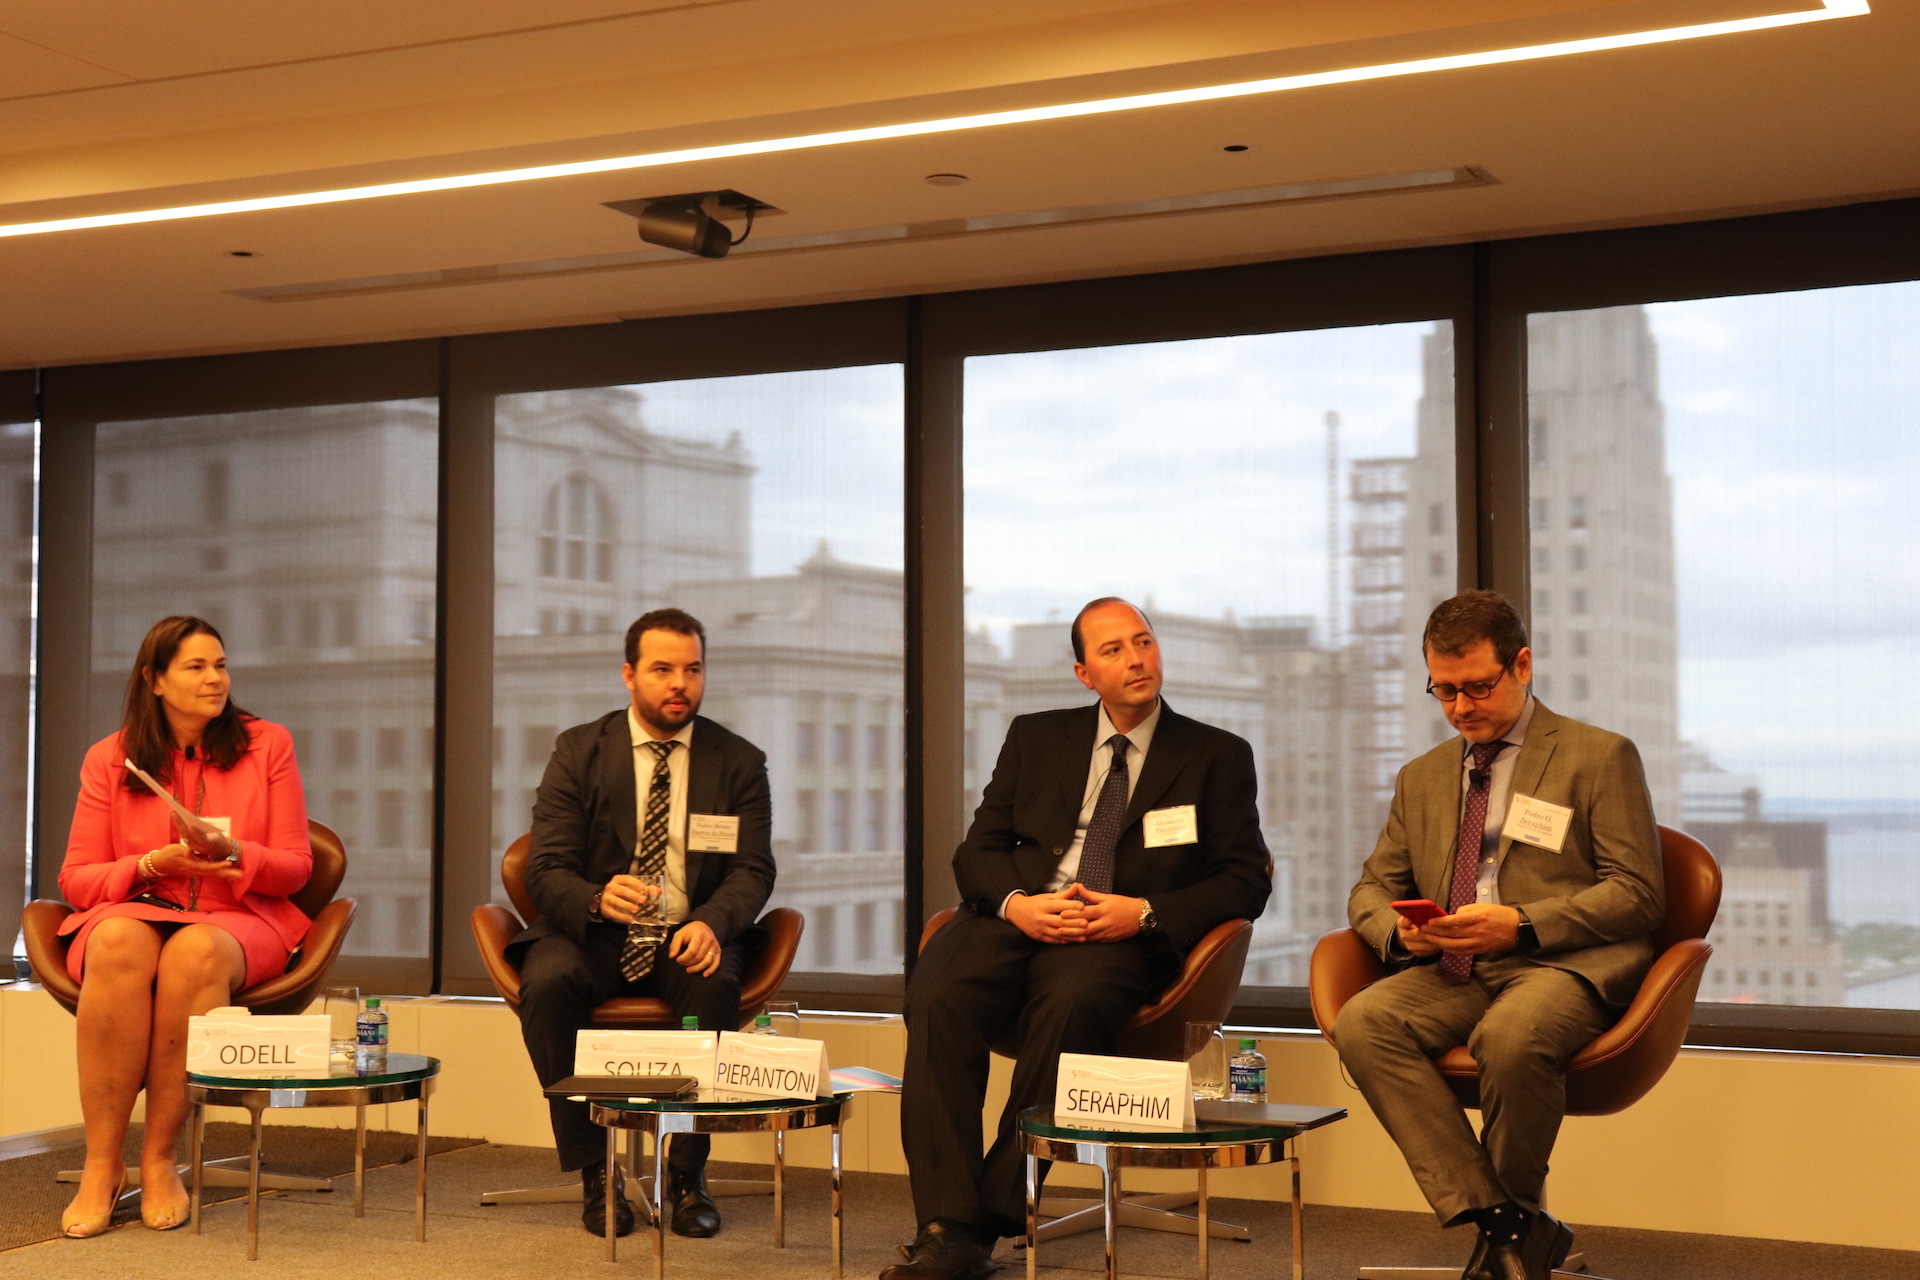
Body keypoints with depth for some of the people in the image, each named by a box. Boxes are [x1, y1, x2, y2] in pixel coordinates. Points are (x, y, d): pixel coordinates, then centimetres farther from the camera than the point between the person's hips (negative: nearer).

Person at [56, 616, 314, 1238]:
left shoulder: (268, 745, 7)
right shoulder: (110, 758, 7)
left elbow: (296, 867, 6)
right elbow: (76, 878, 5)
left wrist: (233, 853, -15)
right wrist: (155, 864, -13)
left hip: (240, 920, 0)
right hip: (134, 911, 1)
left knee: (195, 951, -38)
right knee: (119, 942, -38)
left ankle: (160, 1158, -26)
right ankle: (101, 1163, -31)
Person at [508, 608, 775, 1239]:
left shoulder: (739, 762, 5)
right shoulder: (578, 752, 3)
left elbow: (753, 870, -4)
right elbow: (545, 868, -4)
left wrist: (711, 923, -27)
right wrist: (597, 898, -29)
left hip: (691, 936, 0)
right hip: (593, 930, 0)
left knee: (716, 985, -34)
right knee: (547, 982, -32)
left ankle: (687, 1171, -16)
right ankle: (595, 1172, -16)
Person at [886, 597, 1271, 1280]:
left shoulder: (1217, 757, 13)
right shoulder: (1035, 738, 20)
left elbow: (1246, 881, 5)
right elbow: (978, 851, 14)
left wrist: (1145, 913, -11)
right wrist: (1015, 903, -10)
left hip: (1117, 936, -2)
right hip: (1014, 917, 3)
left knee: (1070, 1006, -37)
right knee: (936, 998, -30)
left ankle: (995, 1216, -28)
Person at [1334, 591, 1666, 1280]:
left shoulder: (1600, 757, 4)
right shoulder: (1421, 778, 21)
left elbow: (1638, 894, -3)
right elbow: (1371, 891, 23)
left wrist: (1521, 925, -17)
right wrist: (1401, 932, -4)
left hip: (1562, 966, -5)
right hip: (1453, 973, 5)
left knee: (1511, 1036, -39)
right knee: (1361, 1023, -26)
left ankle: (1511, 1213, -10)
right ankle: (1509, 1225, -25)